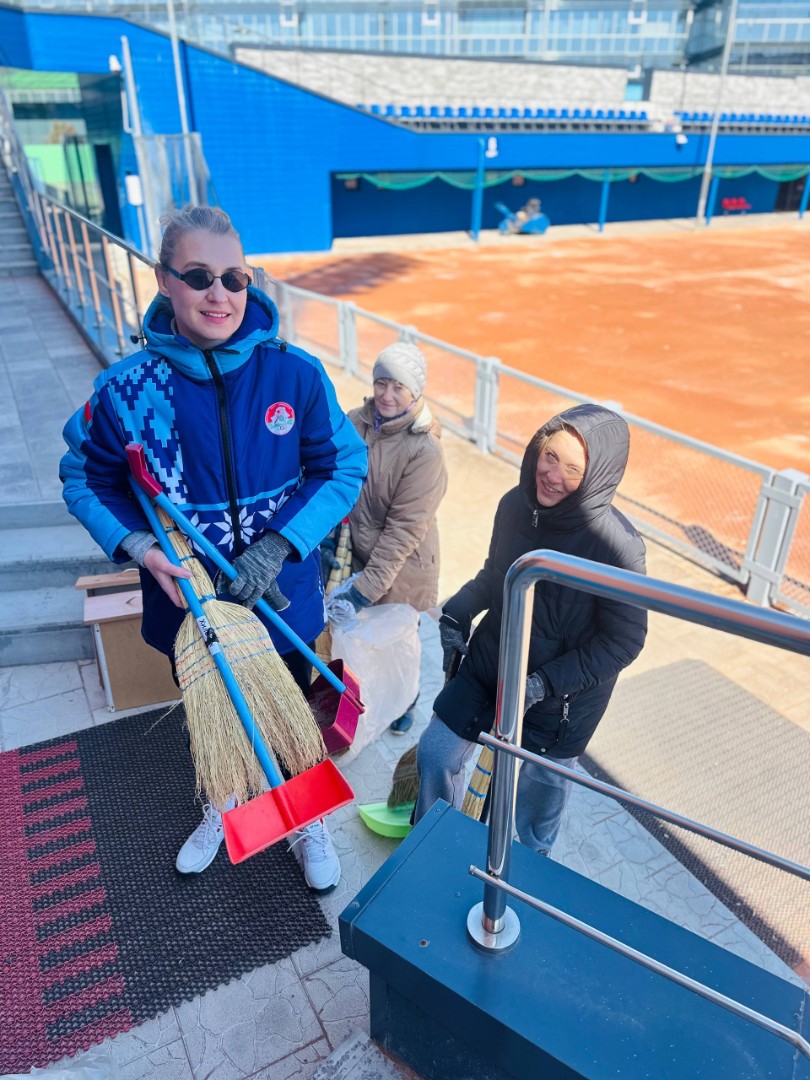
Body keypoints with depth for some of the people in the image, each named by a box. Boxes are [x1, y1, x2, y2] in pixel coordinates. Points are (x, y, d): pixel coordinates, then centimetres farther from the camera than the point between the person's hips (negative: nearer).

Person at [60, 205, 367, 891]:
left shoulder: (296, 375, -18)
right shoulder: (128, 387, -15)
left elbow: (344, 468, -11)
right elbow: (86, 478, -1)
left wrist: (279, 545, -22)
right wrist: (137, 545, -17)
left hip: (282, 596, -1)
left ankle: (310, 821, 51)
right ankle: (222, 807, 58)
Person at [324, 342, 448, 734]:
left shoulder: (426, 450, -22)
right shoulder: (355, 422, -7)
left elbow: (405, 526, -22)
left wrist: (368, 585, -22)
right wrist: (329, 539, 0)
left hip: (401, 566, -4)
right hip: (357, 554, 4)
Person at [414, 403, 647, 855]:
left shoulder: (617, 545, -29)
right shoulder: (516, 504, -13)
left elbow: (624, 640, -19)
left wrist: (546, 683, -22)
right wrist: (457, 613, -7)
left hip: (560, 698, -4)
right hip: (487, 665, 5)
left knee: (541, 790, 19)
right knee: (435, 754, 14)